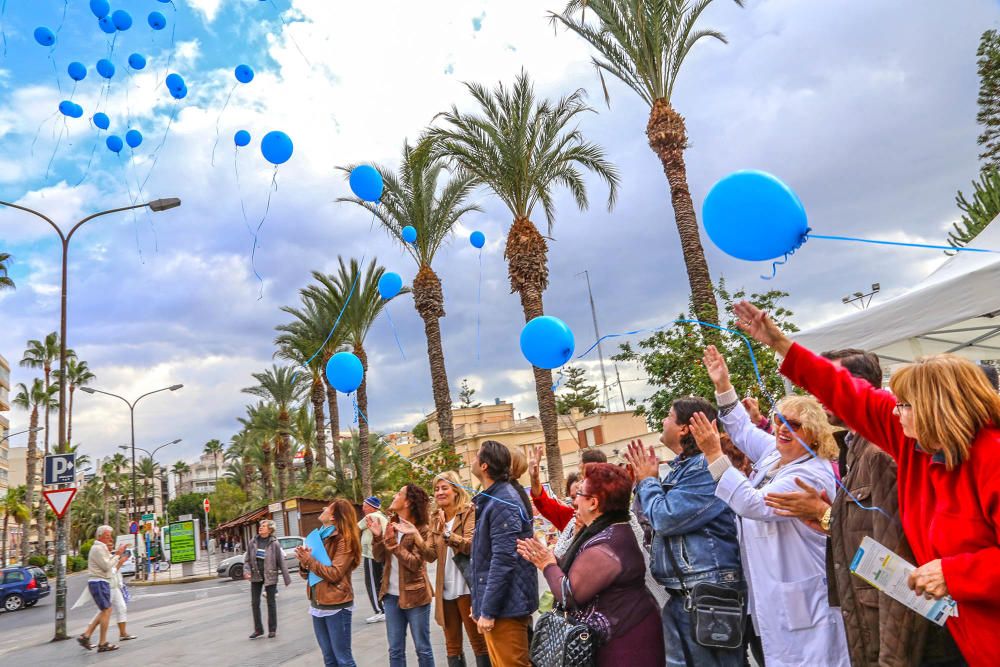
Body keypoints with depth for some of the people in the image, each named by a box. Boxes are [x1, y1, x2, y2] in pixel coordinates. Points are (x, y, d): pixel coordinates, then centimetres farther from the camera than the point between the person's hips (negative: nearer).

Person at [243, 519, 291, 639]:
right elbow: (247, 560, 6)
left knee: (271, 603, 7)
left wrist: (287, 578, -7)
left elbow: (281, 562, -8)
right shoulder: (253, 542, 0)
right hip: (256, 576, 4)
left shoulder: (274, 544, -10)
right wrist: (246, 571, -13)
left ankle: (272, 629, 19)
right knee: (255, 603, 7)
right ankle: (258, 629, 21)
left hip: (270, 576, -4)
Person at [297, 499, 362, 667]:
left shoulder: (344, 539, -12)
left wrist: (309, 560, -17)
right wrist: (303, 563, -10)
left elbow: (335, 574, -19)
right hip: (317, 604, 7)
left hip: (336, 605, -7)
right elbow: (306, 574, 11)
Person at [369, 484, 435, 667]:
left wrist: (392, 542, -22)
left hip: (414, 595, -6)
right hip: (391, 595, 6)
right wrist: (377, 536, -11)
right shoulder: (391, 524, 5)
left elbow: (415, 562, -21)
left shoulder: (421, 529, -13)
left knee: (422, 648, 7)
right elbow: (379, 557, 5)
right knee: (395, 650, 14)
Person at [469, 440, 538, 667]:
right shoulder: (493, 499, 12)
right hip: (499, 603, 10)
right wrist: (480, 602, 19)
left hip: (505, 605, -10)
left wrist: (488, 610, -21)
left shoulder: (503, 503, -19)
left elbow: (503, 561, -24)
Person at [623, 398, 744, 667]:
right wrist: (642, 479, 6)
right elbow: (651, 516, 20)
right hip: (681, 594, 10)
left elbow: (664, 518, -23)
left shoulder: (705, 468, -19)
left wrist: (648, 480, -7)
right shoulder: (680, 467, 12)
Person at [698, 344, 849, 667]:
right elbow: (745, 430, 22)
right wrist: (723, 385, 14)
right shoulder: (775, 452, 6)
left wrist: (714, 455, -33)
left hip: (799, 598, -9)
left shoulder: (812, 475, -21)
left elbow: (755, 505, -29)